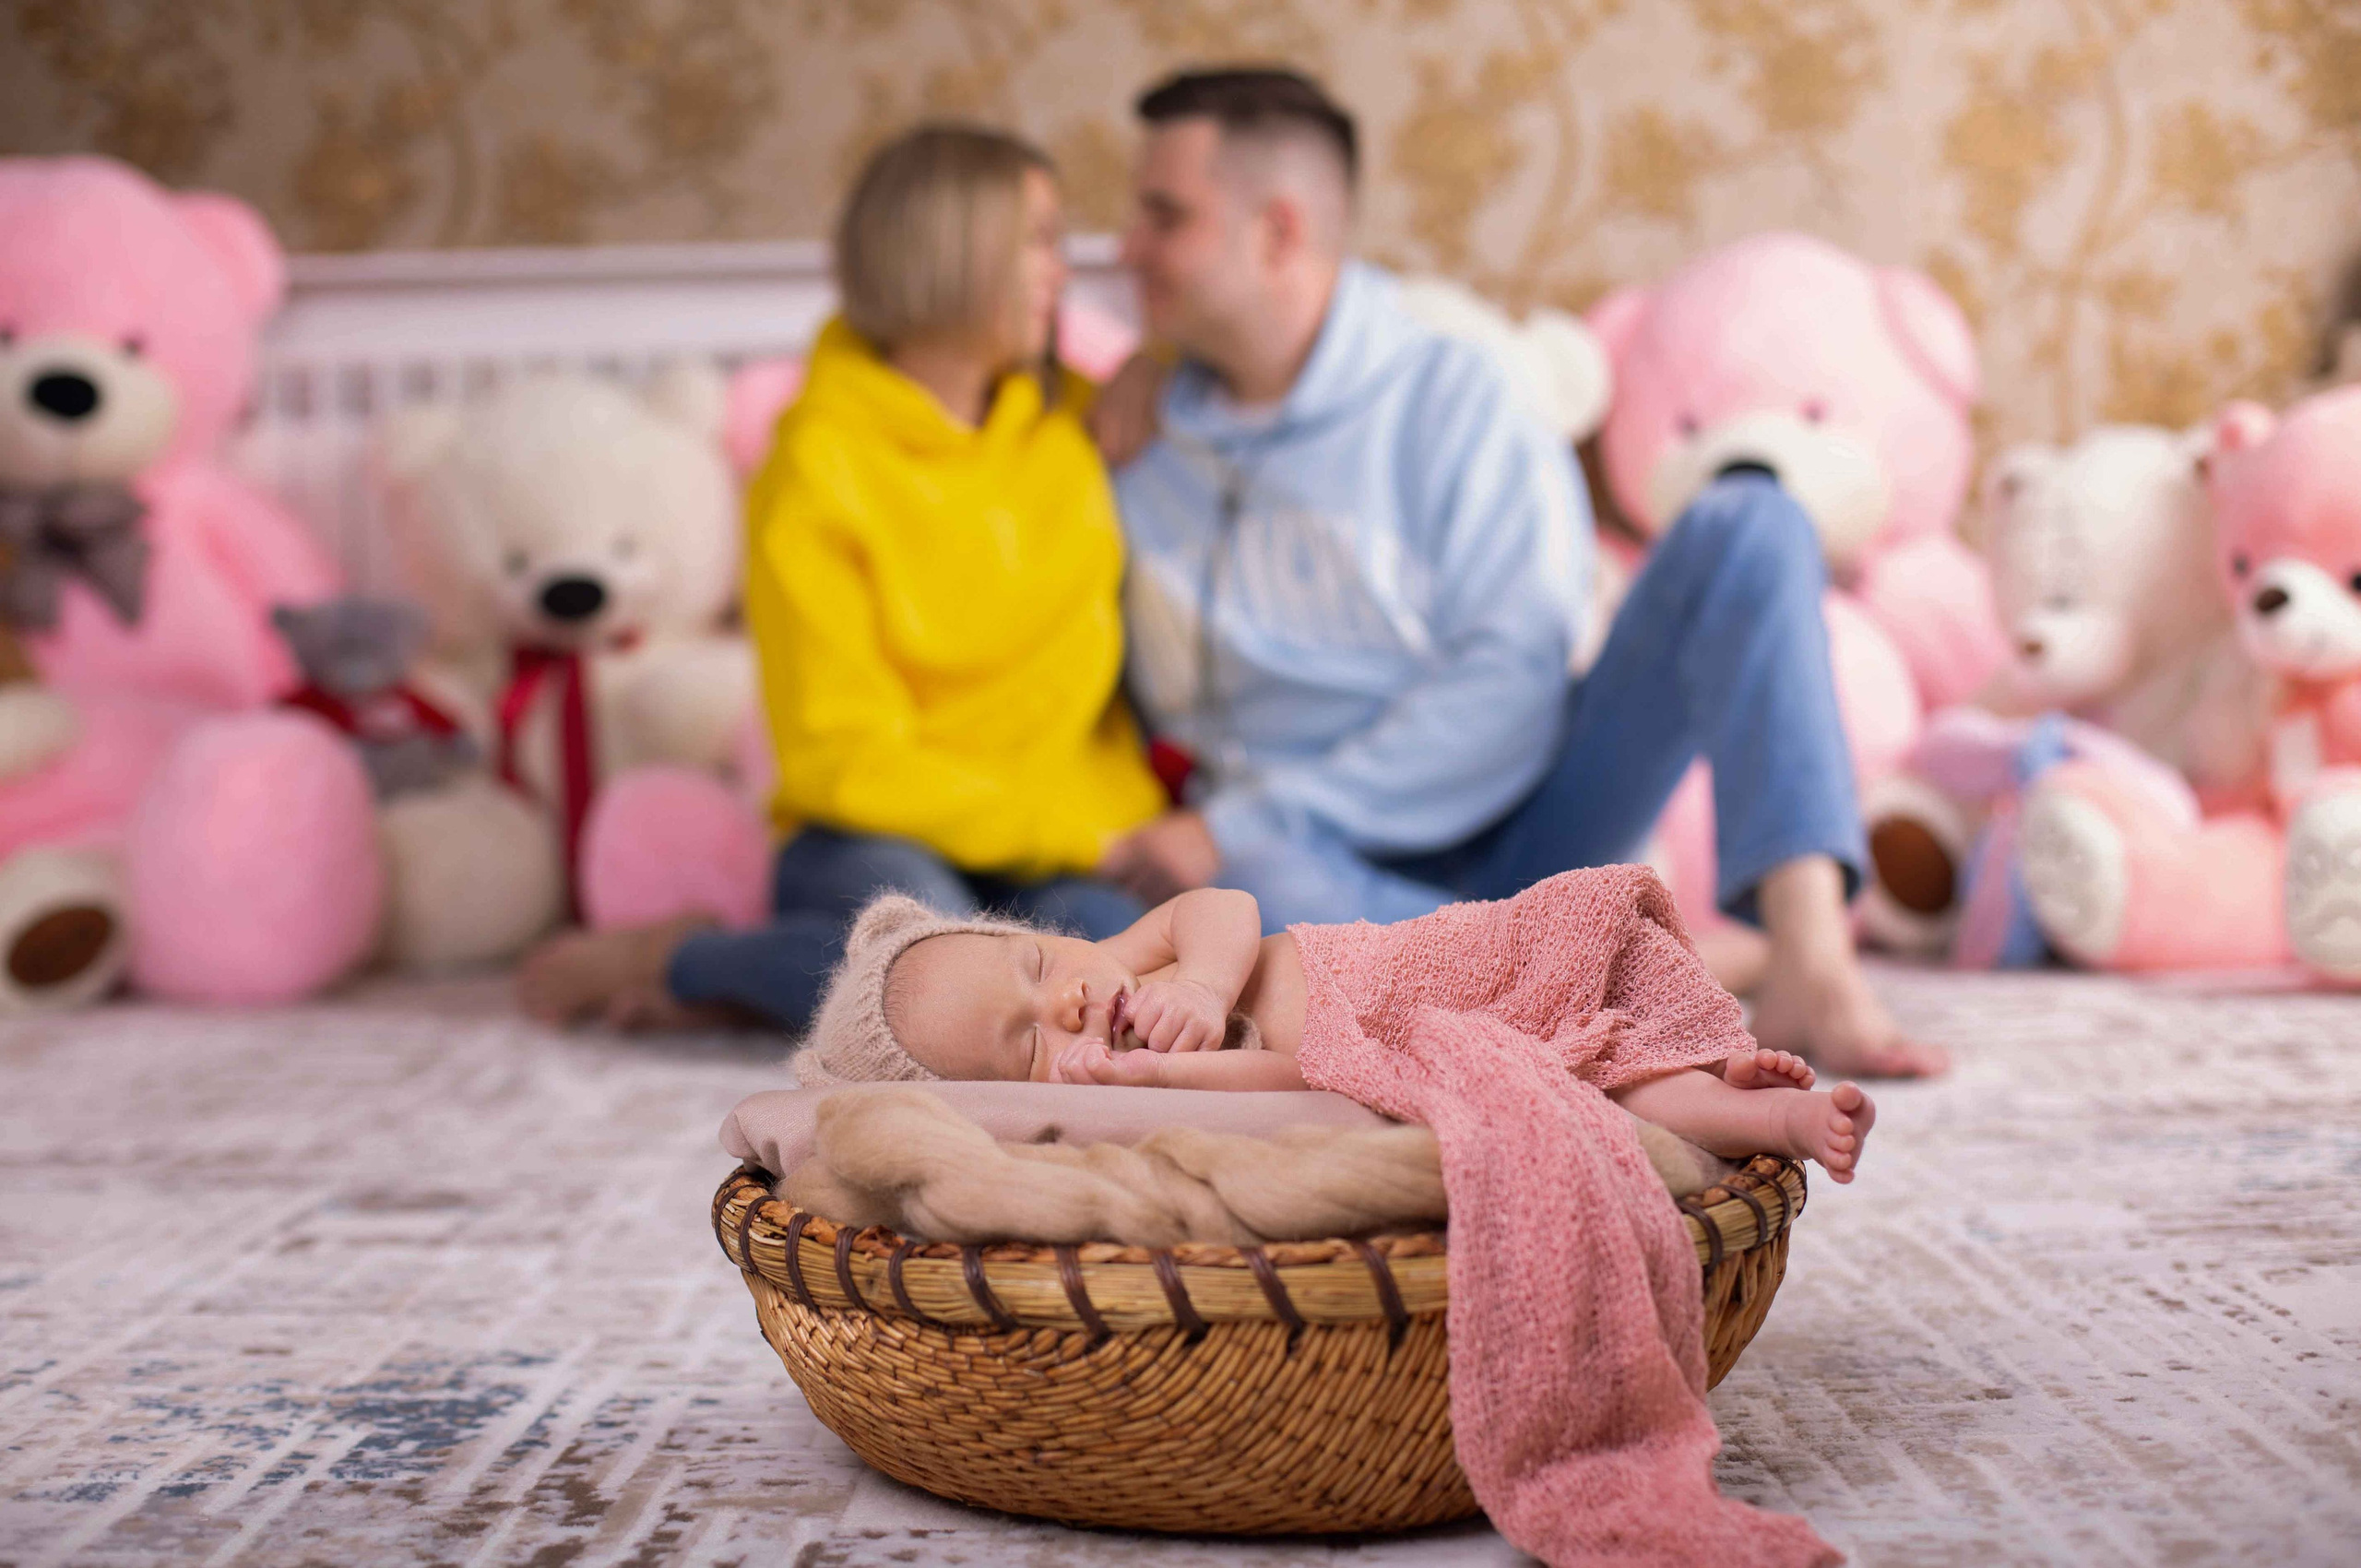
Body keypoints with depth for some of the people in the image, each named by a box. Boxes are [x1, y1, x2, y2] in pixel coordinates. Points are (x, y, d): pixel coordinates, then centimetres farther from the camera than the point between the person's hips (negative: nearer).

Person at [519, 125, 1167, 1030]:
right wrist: (1065, 831, -16)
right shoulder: (819, 472, -8)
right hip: (881, 840, -4)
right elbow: (850, 761, -11)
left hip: (1061, 846, 4)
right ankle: (670, 964, -8)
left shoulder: (1071, 418, 8)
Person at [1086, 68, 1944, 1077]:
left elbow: (1514, 681, -12)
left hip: (1515, 820, 0)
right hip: (1348, 878, 1)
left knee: (1746, 520, -19)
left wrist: (1243, 825, -17)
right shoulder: (1143, 454, 9)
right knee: (1246, 895, -38)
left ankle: (1811, 961, -37)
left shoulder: (1445, 395, -1)